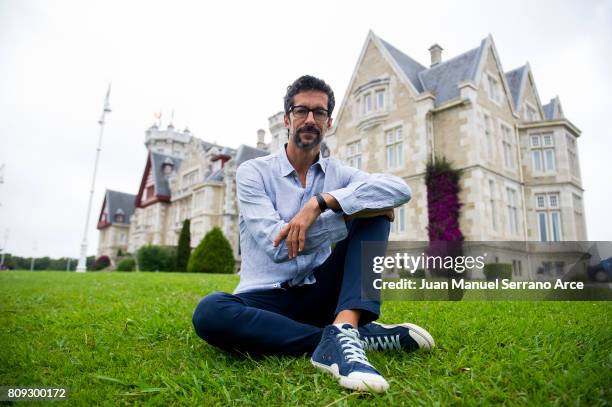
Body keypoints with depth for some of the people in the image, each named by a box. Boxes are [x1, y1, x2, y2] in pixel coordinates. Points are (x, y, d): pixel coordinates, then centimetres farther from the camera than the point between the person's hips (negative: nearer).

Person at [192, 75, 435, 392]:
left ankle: (343, 332, -32)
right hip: (267, 300, -2)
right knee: (209, 312, -35)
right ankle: (362, 335, -25)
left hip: (318, 295, 2)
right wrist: (352, 213, -18)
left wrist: (320, 202, -27)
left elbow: (401, 189, -15)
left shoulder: (338, 173, 5)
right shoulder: (253, 172, -4)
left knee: (374, 212, -12)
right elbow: (276, 245, -19)